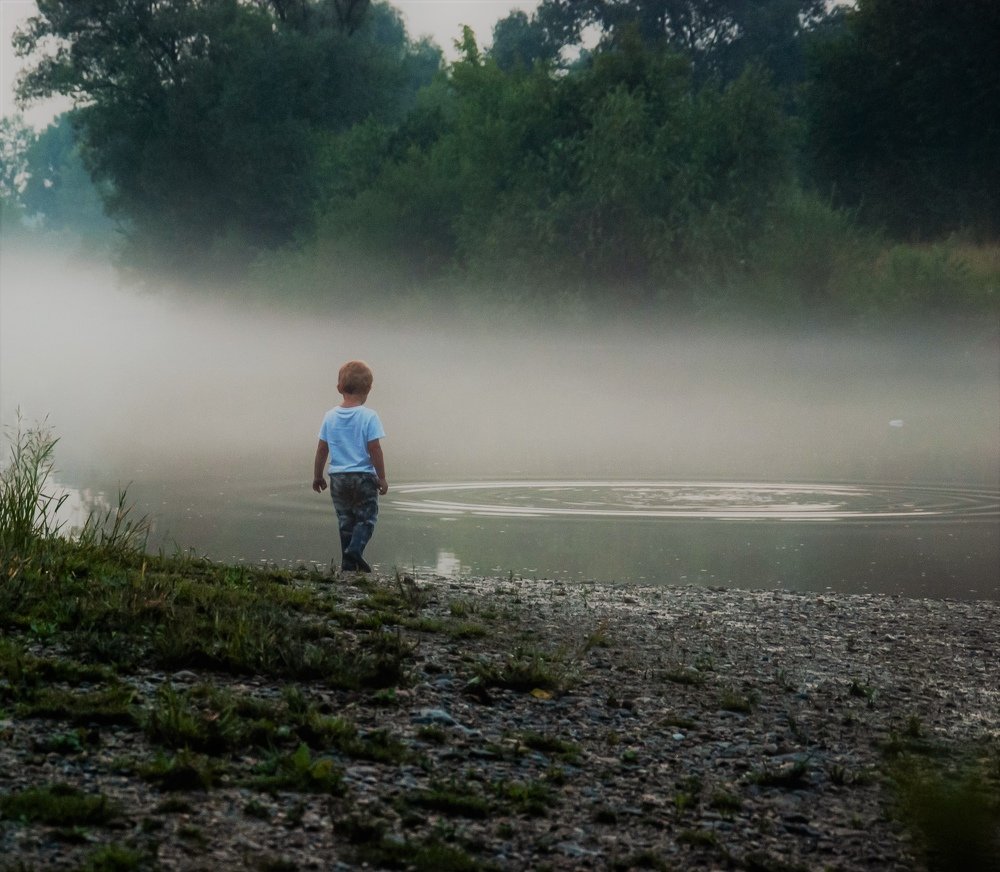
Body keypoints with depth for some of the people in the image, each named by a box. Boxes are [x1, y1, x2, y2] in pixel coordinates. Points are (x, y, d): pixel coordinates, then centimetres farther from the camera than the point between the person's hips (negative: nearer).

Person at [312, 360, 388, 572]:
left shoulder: (330, 417, 2)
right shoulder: (369, 416, -11)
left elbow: (322, 449, 6)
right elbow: (374, 448, -13)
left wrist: (317, 476, 17)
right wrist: (382, 477, -4)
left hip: (338, 477, 4)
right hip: (363, 476, -4)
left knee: (345, 521, 13)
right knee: (366, 518, 4)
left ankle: (348, 564, 12)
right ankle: (355, 549, -19)